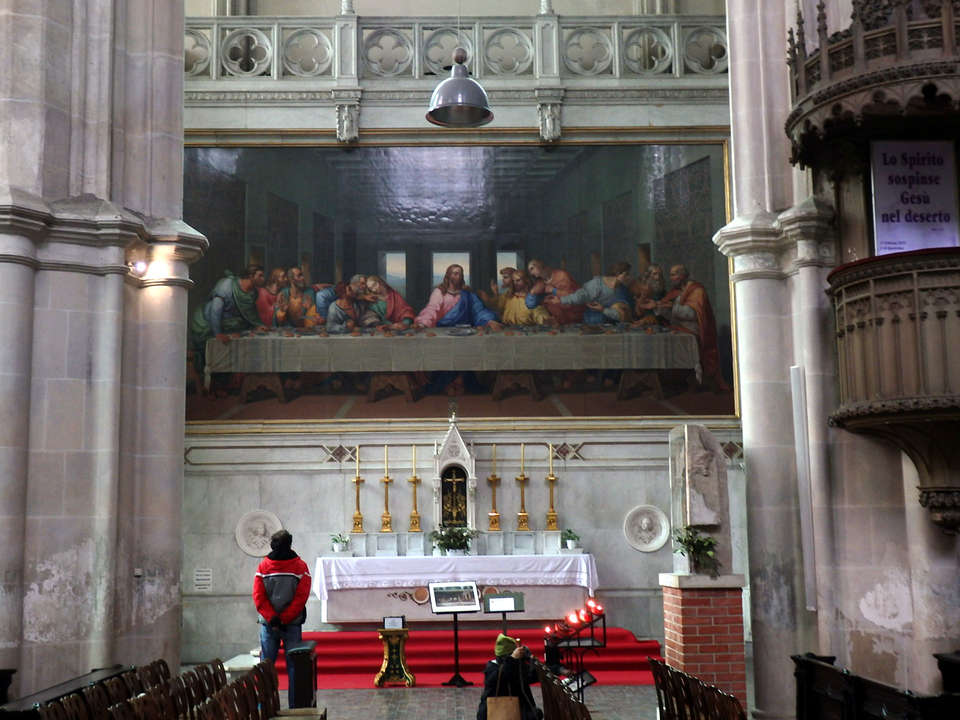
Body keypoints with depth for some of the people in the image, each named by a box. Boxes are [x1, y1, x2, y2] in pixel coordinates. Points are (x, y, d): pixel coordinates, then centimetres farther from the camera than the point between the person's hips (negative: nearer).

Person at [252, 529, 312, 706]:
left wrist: (272, 618, -9)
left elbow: (258, 597, -5)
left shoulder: (263, 566, 1)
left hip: (267, 624, 1)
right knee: (293, 665, 4)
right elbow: (301, 597, -8)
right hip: (293, 624, -1)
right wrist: (285, 620, -8)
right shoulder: (300, 567, -2)